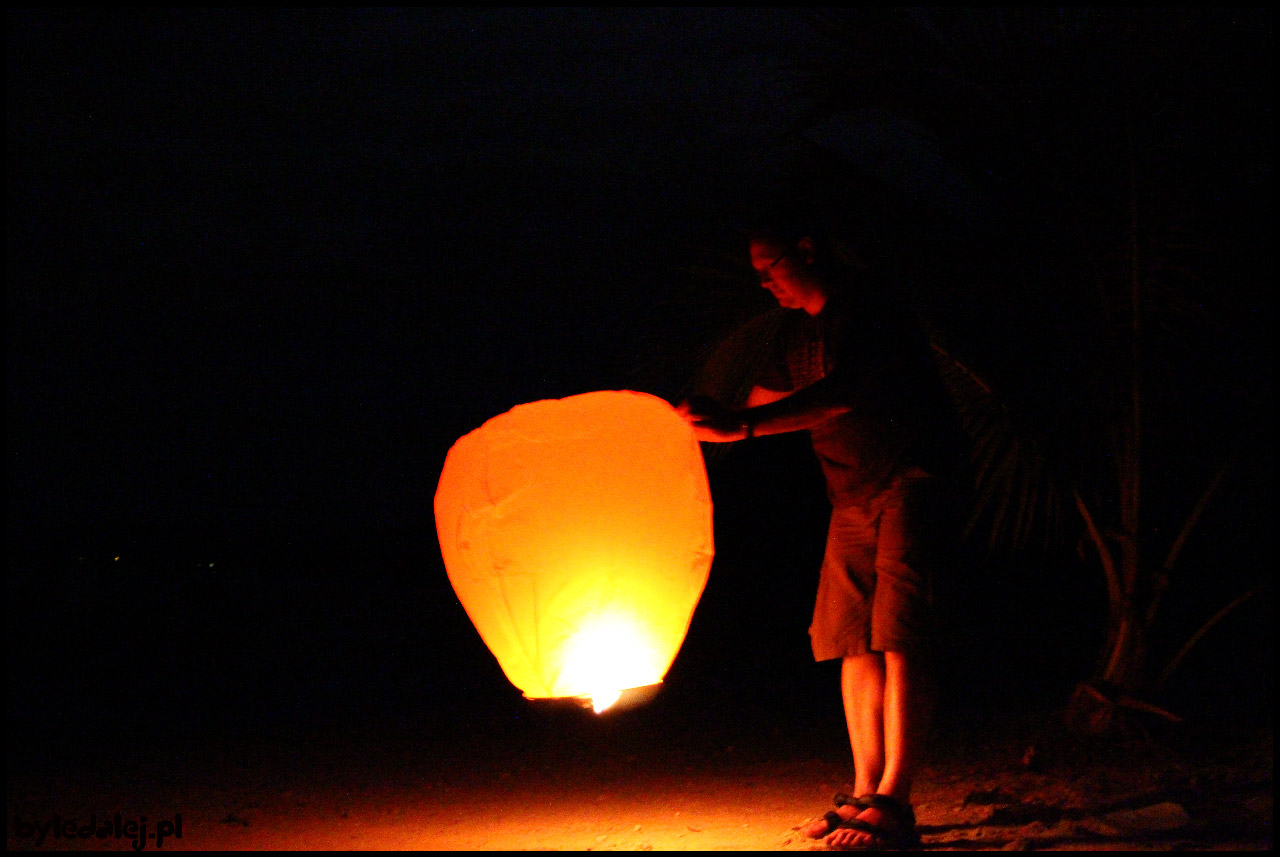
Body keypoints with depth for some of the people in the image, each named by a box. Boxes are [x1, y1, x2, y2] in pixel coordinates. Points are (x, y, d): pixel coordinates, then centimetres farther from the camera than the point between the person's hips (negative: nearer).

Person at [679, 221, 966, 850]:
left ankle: (892, 805, -18)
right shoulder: (798, 329, 12)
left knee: (898, 638, -15)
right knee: (853, 641, 4)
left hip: (911, 480, -9)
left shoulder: (866, 304, -16)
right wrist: (702, 421, 12)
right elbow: (767, 397, 23)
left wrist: (741, 425, -38)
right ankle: (864, 793, 8)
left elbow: (842, 392, -30)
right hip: (855, 495, 9)